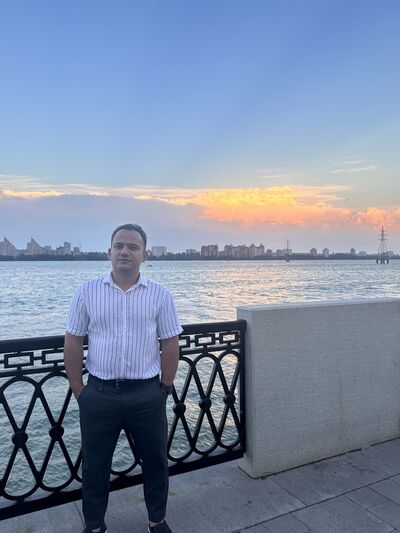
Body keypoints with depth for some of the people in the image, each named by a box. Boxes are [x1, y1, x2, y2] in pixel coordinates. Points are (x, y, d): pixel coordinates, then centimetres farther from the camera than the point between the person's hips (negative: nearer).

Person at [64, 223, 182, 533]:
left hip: (147, 395, 0)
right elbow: (72, 344, 0)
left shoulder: (159, 295, -4)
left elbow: (171, 344, 0)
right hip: (99, 394, 1)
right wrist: (78, 391, -1)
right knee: (95, 464, 17)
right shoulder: (87, 292, -3)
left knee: (155, 460, 16)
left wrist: (164, 389, 1)